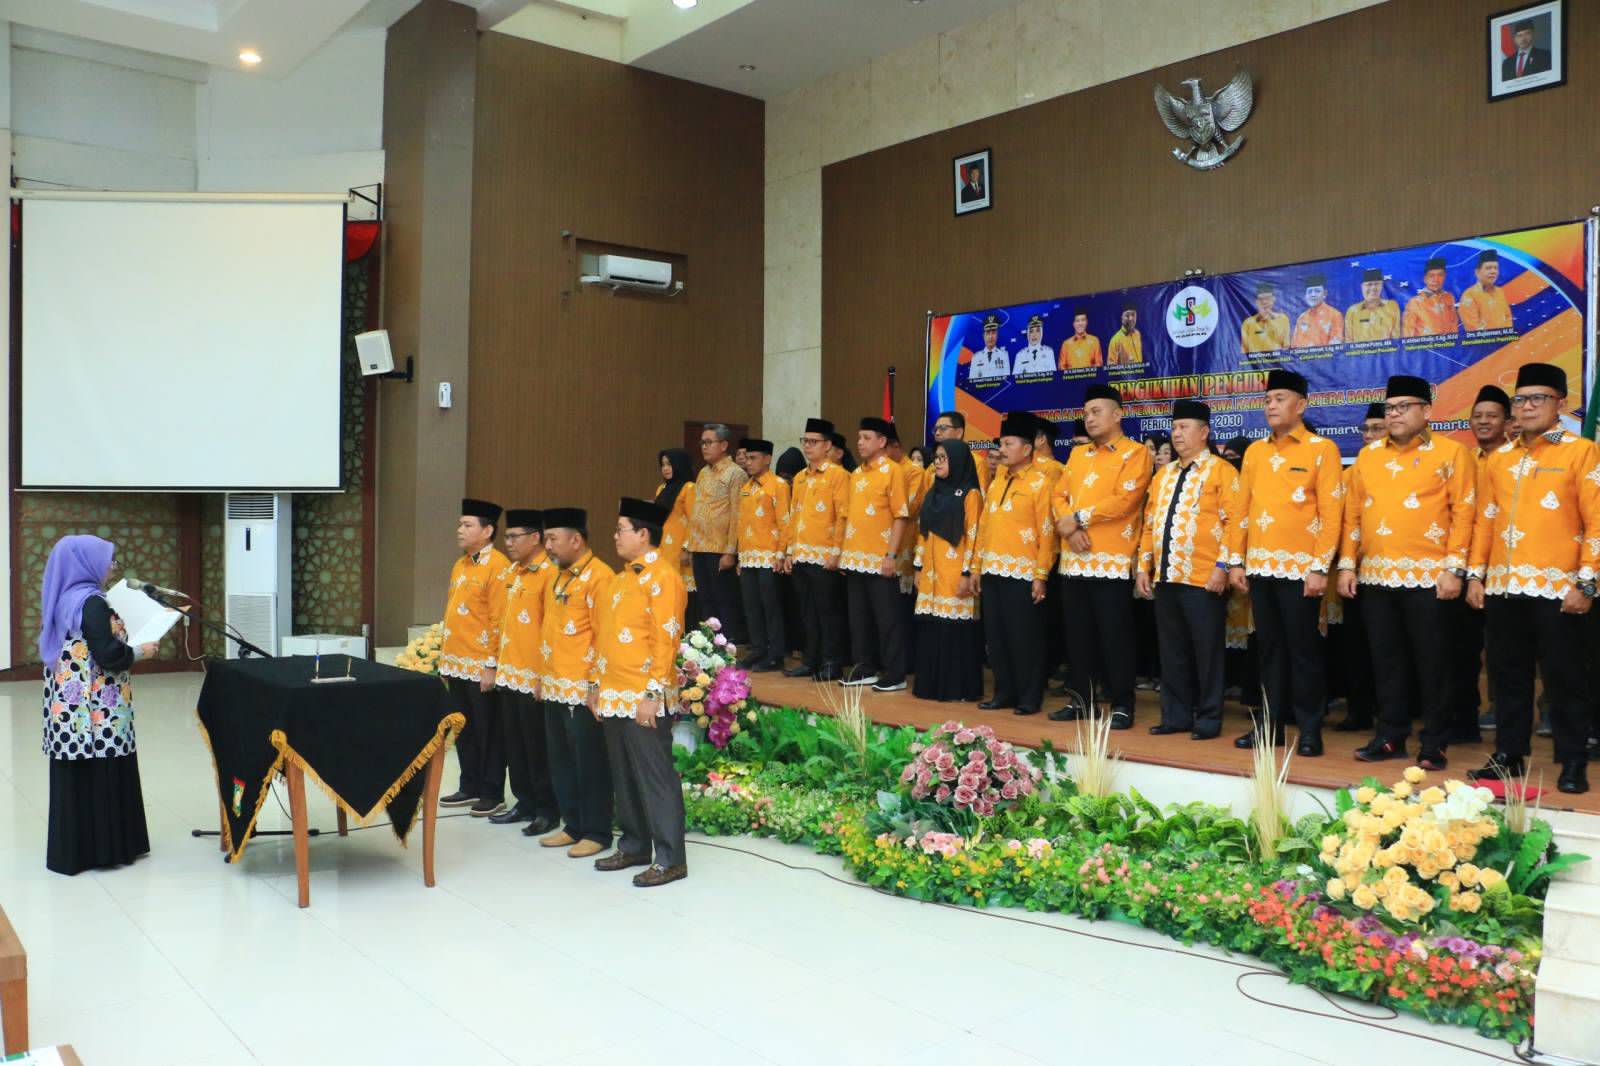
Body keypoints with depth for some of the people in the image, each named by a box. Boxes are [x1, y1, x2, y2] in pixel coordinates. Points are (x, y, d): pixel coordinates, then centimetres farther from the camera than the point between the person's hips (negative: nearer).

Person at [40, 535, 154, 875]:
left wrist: (125, 645, 20)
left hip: (67, 704, 9)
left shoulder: (62, 599, 10)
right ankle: (103, 847, 7)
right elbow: (108, 655, -20)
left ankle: (71, 848, 19)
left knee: (73, 777, 12)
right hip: (96, 707, -8)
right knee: (103, 776, 0)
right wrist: (141, 651, -4)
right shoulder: (91, 602, -16)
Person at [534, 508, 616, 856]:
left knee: (590, 763, 1)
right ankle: (573, 826, 27)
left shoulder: (599, 576, -14)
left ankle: (597, 833, 11)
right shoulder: (555, 576, 13)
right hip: (553, 687, 9)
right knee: (561, 761, 15)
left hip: (582, 690, -9)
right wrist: (541, 675, 18)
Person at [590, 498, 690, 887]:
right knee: (624, 777, 16)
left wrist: (653, 694, -20)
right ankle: (634, 847, 28)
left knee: (656, 778, -2)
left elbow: (666, 641, -17)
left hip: (642, 699, -9)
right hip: (613, 696, 9)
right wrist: (595, 684, 17)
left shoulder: (662, 578, -12)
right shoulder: (618, 579, 16)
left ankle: (670, 860, 5)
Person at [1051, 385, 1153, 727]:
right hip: (1074, 561, 6)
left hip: (1113, 562, -6)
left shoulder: (1136, 453, -2)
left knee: (1115, 636, -3)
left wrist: (1078, 517, -13)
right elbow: (1059, 496, 11)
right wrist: (1068, 527, -9)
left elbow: (1124, 499, -15)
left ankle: (1122, 705, 6)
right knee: (1079, 635, 10)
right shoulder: (1077, 455, 18)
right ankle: (1080, 699, 19)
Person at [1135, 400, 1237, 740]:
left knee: (1206, 652, 1)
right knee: (1172, 652, 11)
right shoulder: (1163, 474, 17)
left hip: (1204, 580, -6)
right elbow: (1150, 523, 18)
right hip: (1165, 578, 6)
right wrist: (1143, 566, 12)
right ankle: (1175, 715, 19)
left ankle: (1208, 719, 10)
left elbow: (1232, 522, -9)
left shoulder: (1221, 470, -3)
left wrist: (1222, 565, -16)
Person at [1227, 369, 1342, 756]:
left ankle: (1310, 729, 10)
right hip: (1259, 567, 5)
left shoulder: (1322, 449, -2)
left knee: (1303, 650, 1)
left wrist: (1321, 568, -13)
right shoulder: (1254, 451, 13)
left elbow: (1331, 513, -7)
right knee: (1269, 648, 11)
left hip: (1300, 568, -5)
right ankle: (1272, 724, 19)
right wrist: (1235, 560, 7)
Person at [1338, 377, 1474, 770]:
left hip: (1428, 578, -4)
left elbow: (1463, 513, -5)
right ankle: (1390, 737, 21)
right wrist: (1347, 564, 6)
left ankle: (1434, 745, 12)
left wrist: (1455, 568, -12)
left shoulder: (1450, 452, -1)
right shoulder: (1368, 455, 12)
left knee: (1431, 663, 2)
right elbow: (1352, 513, 13)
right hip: (1375, 577, 4)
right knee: (1386, 662, 10)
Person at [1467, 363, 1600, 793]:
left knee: (1563, 680, 2)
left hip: (1557, 590, -5)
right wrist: (1475, 574, 9)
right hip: (1503, 589, 5)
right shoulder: (1498, 458, 13)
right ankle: (1508, 755, 21)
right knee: (1508, 677, 11)